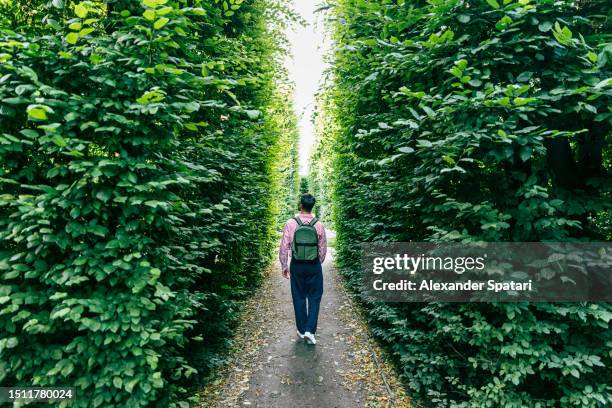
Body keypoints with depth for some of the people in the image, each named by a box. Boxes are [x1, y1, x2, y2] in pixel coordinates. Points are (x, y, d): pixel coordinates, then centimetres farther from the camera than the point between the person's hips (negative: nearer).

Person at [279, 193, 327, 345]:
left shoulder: (291, 223, -11)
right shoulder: (319, 225, -8)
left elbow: (284, 247, -8)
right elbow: (323, 249, 0)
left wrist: (284, 266, 4)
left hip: (297, 265, 0)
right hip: (314, 266, 0)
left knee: (299, 297, 14)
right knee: (314, 297, 12)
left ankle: (302, 330, 24)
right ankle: (310, 330, 4)